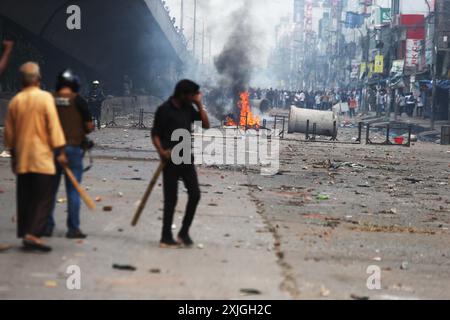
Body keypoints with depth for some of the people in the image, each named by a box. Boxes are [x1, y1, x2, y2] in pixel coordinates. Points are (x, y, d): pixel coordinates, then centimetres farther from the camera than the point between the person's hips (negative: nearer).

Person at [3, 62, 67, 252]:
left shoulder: (15, 101, 7)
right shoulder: (45, 97, -8)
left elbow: (9, 131, 12)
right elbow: (53, 125, -13)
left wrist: (13, 154, 23)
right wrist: (60, 150, -9)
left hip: (21, 158, 5)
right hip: (42, 157, -5)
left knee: (25, 199, 11)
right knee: (42, 198, -3)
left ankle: (25, 234, 15)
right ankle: (32, 234, -14)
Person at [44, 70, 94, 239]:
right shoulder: (78, 101, -7)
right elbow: (89, 126, -6)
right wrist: (87, 129, 16)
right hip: (73, 148, -3)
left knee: (50, 189, 11)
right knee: (73, 190, 2)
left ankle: (47, 226, 14)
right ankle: (73, 228, 2)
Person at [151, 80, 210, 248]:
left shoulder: (188, 108, 9)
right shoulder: (164, 110, -8)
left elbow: (206, 125, 8)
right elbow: (155, 134, -8)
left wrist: (199, 104, 1)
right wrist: (161, 151, -24)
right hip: (171, 160, -6)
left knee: (195, 194, 0)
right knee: (171, 199, -2)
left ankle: (184, 232, 13)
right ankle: (166, 238, 7)